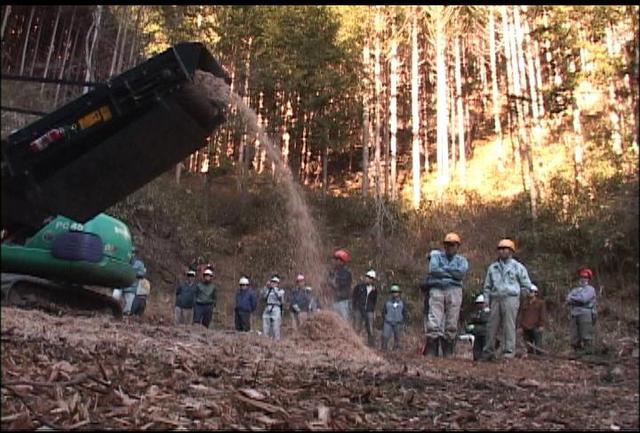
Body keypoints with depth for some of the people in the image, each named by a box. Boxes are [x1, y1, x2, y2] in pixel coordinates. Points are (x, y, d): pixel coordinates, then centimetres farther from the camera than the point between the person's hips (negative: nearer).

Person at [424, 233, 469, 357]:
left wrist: (443, 269, -1)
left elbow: (461, 272, -4)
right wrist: (452, 272, -1)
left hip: (454, 291, 1)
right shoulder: (436, 256, 16)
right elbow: (433, 270, -4)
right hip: (437, 290, -1)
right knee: (433, 323, -12)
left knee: (451, 325, -2)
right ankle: (431, 354, -13)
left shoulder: (461, 260, 18)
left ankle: (448, 355, 3)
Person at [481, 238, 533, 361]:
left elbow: (526, 285, 10)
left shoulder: (518, 267, 8)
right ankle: (488, 352, 11)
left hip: (510, 299, -4)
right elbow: (487, 285, 21)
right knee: (491, 326, 3)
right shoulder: (492, 267, 19)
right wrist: (486, 299, 11)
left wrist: (517, 295, 5)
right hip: (496, 300, 4)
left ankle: (509, 351, -4)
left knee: (509, 326, -7)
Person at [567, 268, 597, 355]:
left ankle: (587, 350, -5)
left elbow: (584, 299, -11)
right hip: (574, 314, 6)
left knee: (586, 335, -9)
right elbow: (568, 300, 9)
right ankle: (577, 350, 10)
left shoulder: (590, 289, 5)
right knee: (575, 336, 3)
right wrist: (578, 301, -7)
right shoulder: (575, 290, 23)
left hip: (585, 314, -6)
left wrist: (573, 299, 2)